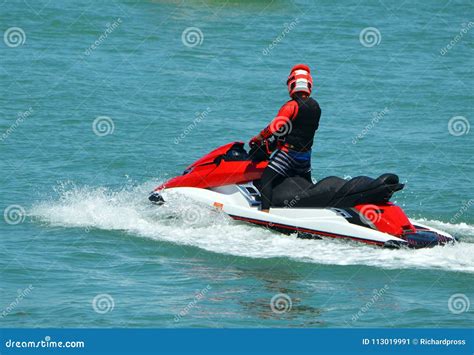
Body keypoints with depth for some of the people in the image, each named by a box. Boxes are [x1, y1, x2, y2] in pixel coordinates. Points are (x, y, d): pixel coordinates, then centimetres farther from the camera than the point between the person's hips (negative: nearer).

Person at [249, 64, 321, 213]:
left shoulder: (292, 106, -14)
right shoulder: (315, 107, 9)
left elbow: (276, 126, -23)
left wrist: (258, 138, -11)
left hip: (288, 152, -7)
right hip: (306, 154, 7)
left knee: (266, 180, -14)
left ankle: (265, 210, -31)